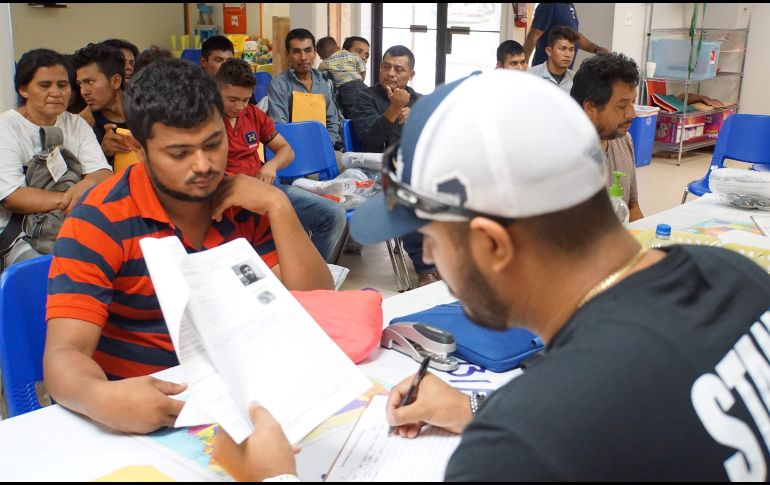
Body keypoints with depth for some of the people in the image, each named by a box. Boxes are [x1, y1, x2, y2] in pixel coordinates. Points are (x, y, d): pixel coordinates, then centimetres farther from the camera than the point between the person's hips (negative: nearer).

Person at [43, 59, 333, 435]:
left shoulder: (246, 204, -2)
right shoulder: (99, 221, -13)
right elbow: (64, 354, -20)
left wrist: (278, 206, -14)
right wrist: (102, 398, -43)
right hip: (142, 411, -2)